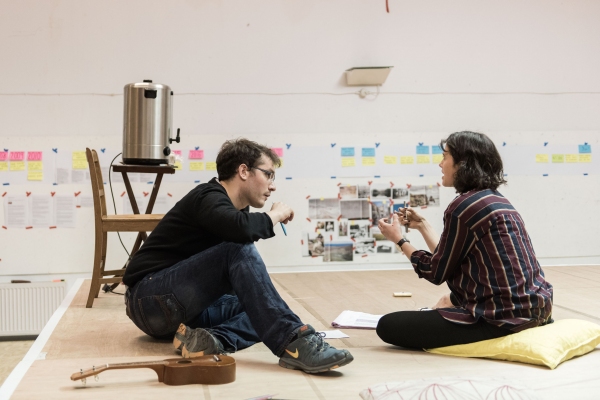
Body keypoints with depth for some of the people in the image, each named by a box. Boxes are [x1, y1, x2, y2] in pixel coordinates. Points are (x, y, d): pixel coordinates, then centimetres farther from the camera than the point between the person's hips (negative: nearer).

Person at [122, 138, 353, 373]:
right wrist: (276, 215, -16)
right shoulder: (209, 197, -12)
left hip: (182, 312, 9)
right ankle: (296, 343, -37)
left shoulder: (235, 207, 14)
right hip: (151, 300, -9)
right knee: (238, 250, -28)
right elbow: (241, 228, -35)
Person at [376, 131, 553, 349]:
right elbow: (449, 260, 18)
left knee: (388, 325, -9)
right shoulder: (497, 200, 13)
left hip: (504, 315, -10)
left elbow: (438, 273, -3)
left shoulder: (463, 206, -13)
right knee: (450, 300, 39)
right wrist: (422, 225, 23)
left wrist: (399, 240, 8)